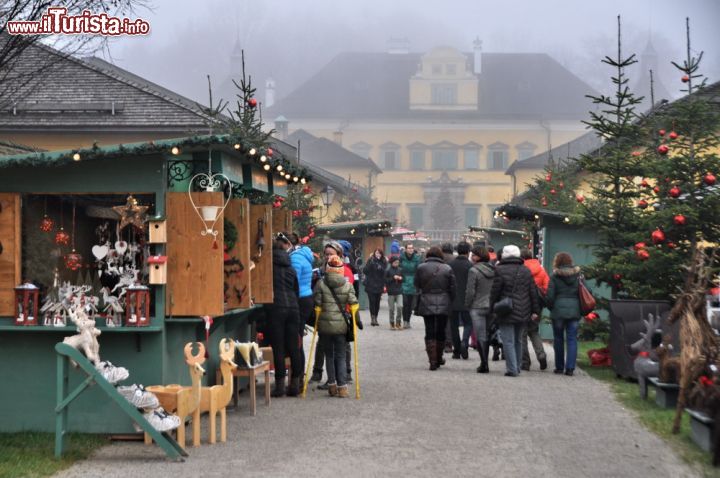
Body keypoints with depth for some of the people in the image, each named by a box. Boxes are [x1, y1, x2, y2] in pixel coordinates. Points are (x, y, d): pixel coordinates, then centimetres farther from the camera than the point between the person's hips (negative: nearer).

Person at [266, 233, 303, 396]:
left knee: (278, 347, -2)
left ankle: (280, 384, -1)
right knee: (293, 347, 7)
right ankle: (295, 384, 9)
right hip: (293, 307, 4)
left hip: (275, 307, -4)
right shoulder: (290, 268, 14)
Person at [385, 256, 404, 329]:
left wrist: (401, 278, -5)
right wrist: (393, 278, -14)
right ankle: (392, 323, 15)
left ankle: (398, 323, 1)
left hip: (399, 291, 2)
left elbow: (403, 279, 16)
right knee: (392, 309, 3)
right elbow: (385, 281, -5)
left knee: (400, 306, -12)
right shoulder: (388, 271, -2)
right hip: (391, 292, -2)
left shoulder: (400, 270, 6)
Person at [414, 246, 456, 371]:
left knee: (429, 332, 3)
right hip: (443, 305, 1)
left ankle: (433, 361, -6)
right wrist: (451, 303, 10)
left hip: (426, 304, -1)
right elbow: (452, 288, 1)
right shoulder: (447, 269, -2)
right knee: (441, 332, 15)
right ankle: (439, 359, 25)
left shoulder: (421, 268, -5)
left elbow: (416, 285, 3)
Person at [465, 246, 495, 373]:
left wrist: (467, 305, 1)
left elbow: (470, 291, -12)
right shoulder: (494, 270, 4)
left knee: (480, 336, 0)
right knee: (487, 336, 14)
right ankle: (485, 362, 20)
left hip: (478, 307, -5)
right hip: (491, 307, 5)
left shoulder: (474, 271, -13)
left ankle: (484, 364, -4)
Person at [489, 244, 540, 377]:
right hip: (523, 313, 5)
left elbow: (494, 292, -8)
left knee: (508, 341, -2)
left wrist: (492, 308, 3)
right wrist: (535, 311, 11)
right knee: (518, 340, 17)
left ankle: (512, 369, -8)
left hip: (506, 312, -5)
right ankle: (517, 367, 23)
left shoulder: (500, 270, -9)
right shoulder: (526, 271, 7)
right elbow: (533, 293, 7)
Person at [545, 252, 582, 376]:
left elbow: (549, 296, -7)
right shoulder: (577, 275, 5)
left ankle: (559, 367, 15)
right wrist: (580, 310, 10)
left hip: (558, 310, -2)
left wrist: (550, 307, 11)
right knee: (572, 339, 3)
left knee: (558, 339, 11)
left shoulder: (555, 276, -4)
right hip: (574, 310, 2)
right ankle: (570, 367, -4)